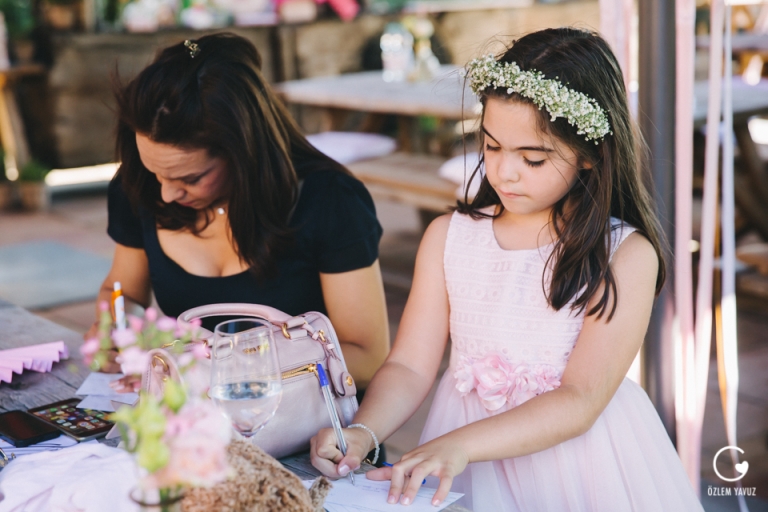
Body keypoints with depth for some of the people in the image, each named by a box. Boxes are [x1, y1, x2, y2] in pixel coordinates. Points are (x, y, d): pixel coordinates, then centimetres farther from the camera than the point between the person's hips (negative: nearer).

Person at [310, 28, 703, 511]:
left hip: (578, 464, -2)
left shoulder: (626, 255, -9)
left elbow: (580, 402, -16)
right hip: (466, 470, 2)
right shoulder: (449, 237, 4)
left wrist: (460, 445, -27)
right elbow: (410, 366, 1)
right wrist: (362, 433, -18)